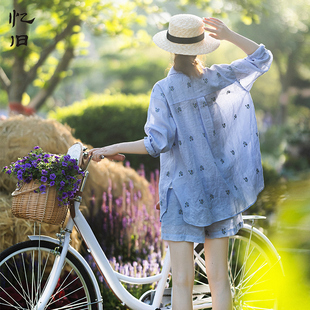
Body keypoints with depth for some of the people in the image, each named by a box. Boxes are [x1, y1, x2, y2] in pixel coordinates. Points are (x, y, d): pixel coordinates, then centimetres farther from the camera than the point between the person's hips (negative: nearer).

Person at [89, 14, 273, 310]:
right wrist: (228, 35, 3)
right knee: (219, 279, 9)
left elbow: (158, 143, -18)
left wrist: (113, 148, -9)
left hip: (182, 191, -3)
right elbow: (263, 57, 13)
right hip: (219, 191, 3)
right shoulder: (217, 79, 0)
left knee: (182, 282, 0)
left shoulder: (164, 89, -11)